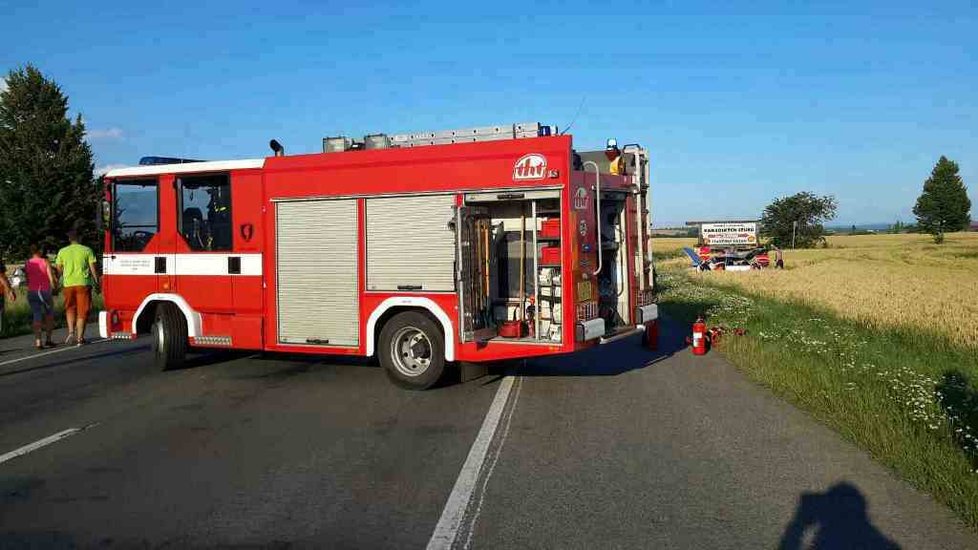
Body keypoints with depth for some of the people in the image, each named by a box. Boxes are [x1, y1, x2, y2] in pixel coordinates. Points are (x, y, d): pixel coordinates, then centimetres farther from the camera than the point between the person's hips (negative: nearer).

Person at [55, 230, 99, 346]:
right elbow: (93, 268, -3)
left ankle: (71, 331, -1)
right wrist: (97, 282, 4)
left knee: (70, 309, 19)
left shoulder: (62, 251, 6)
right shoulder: (87, 250, -1)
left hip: (68, 283, 2)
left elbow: (59, 268, 12)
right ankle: (80, 338, 4)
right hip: (83, 283, -2)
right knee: (82, 311, 3)